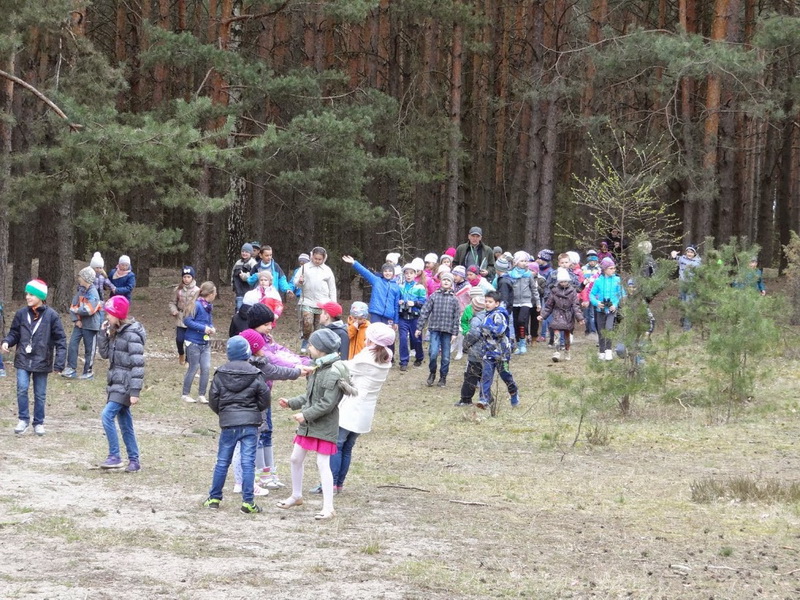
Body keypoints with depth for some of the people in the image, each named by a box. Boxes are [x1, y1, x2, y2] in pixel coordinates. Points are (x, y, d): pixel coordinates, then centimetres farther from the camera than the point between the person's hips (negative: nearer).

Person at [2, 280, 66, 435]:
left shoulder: (51, 316, -8)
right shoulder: (21, 314, -2)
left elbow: (60, 340, -5)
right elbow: (14, 333, 9)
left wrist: (59, 362, -10)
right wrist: (7, 342, -14)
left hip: (41, 362, -1)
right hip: (23, 360, 1)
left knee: (40, 394, 9)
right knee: (22, 389, -10)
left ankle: (39, 423, 21)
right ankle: (23, 420, 4)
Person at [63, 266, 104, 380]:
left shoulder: (92, 293, -17)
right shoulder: (80, 290, 6)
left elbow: (89, 310, -26)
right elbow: (73, 305, 5)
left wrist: (77, 310, -11)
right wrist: (76, 319, -8)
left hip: (90, 325, -7)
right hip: (79, 323, 7)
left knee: (89, 349, 4)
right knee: (72, 344, -1)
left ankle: (88, 372, 13)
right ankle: (71, 369, 2)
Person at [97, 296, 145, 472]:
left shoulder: (132, 335, -16)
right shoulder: (116, 332, 11)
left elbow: (138, 365, -19)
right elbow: (104, 353, 15)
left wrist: (135, 392, -23)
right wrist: (103, 333, 1)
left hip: (126, 384, -9)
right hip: (117, 383, 9)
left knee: (107, 415, -17)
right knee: (125, 422, 11)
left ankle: (114, 456, -12)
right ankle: (134, 460, 17)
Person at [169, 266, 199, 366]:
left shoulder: (197, 290, -7)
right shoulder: (178, 289, 3)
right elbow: (173, 302, 11)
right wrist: (173, 310, -6)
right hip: (180, 319, 2)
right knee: (179, 339, 0)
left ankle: (188, 360, 16)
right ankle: (181, 354, 30)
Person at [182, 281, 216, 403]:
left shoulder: (208, 306, 6)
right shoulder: (197, 305, -17)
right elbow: (187, 321, -18)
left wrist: (212, 328, -2)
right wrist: (203, 328, -19)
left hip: (205, 343, 7)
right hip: (194, 342, -7)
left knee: (206, 368, 1)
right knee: (193, 368, 3)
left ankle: (202, 395, 10)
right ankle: (185, 394, 17)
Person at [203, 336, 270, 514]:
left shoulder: (220, 374, -1)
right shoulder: (255, 375, -2)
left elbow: (213, 401, 1)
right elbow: (265, 400, 2)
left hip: (228, 423, 1)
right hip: (250, 423, -1)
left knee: (222, 461, 12)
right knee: (248, 462, -1)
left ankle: (214, 498, 19)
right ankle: (248, 502, -3)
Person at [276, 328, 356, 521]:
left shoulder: (333, 373, -20)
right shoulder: (318, 367, 10)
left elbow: (328, 403, -23)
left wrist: (306, 415, -21)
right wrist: (291, 403, 13)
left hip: (324, 426, -9)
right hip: (307, 425, 9)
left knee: (323, 464, -9)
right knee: (296, 459, 17)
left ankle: (328, 508, -5)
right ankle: (296, 496, 36)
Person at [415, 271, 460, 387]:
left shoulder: (454, 299, 5)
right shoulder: (433, 296, 4)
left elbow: (456, 317, 5)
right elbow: (425, 312, 3)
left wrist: (454, 333, -1)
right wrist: (419, 328, -2)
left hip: (447, 331, 1)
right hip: (435, 329, -1)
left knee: (446, 356, 4)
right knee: (434, 353, -14)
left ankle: (443, 377, 18)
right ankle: (432, 373, 9)